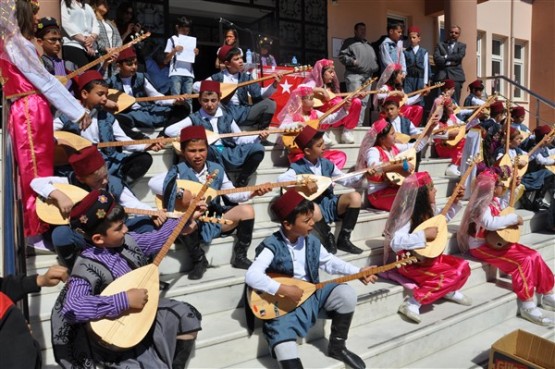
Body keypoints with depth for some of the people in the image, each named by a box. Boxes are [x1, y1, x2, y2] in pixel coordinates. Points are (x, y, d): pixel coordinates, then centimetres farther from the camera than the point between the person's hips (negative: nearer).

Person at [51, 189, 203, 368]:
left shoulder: (127, 241, -7)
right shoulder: (88, 267, -28)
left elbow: (155, 239, 12)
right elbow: (71, 309, -41)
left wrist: (182, 222, 5)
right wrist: (124, 300, -40)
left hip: (141, 312, 8)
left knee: (187, 315, 7)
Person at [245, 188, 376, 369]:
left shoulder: (311, 241, -3)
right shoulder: (272, 246, -20)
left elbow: (329, 262, 13)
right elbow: (251, 276, -30)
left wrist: (358, 272, 4)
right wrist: (283, 289, -34)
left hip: (312, 294, 5)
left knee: (346, 294, -12)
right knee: (286, 353, -22)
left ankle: (337, 347, 8)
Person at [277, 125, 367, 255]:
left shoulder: (326, 163, 6)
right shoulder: (298, 167, -10)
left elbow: (345, 180, 15)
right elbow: (281, 179, -29)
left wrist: (361, 174, 0)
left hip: (330, 203, 6)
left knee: (355, 197, -18)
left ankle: (343, 239, -7)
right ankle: (328, 239, -10)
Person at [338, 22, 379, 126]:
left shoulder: (369, 45, 27)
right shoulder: (349, 42, 6)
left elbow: (375, 59, 32)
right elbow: (342, 56, -4)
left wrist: (375, 67, 13)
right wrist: (352, 61, -17)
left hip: (368, 76, 7)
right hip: (354, 75, -7)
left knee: (364, 102, 5)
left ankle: (360, 124, 9)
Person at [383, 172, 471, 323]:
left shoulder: (428, 209, 0)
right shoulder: (407, 215, -25)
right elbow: (395, 243, -38)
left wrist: (455, 202, 11)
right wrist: (424, 234, -36)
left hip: (428, 256, 8)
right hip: (410, 263, -8)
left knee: (462, 266, -3)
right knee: (453, 274, -20)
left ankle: (449, 291, 22)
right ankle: (413, 302, -17)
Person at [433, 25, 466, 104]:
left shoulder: (462, 45, 17)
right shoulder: (440, 44, 16)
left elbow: (460, 56, -3)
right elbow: (436, 58, 0)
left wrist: (446, 57, -4)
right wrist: (449, 62, -7)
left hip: (455, 75, 1)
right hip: (441, 75, 0)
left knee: (454, 101, -5)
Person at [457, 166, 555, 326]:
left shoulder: (493, 200, 9)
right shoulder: (481, 205, -21)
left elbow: (503, 204, 33)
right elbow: (490, 223, -38)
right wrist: (514, 218, -26)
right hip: (481, 246, -10)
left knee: (534, 255, -2)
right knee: (522, 261, -24)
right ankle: (527, 306, -17)